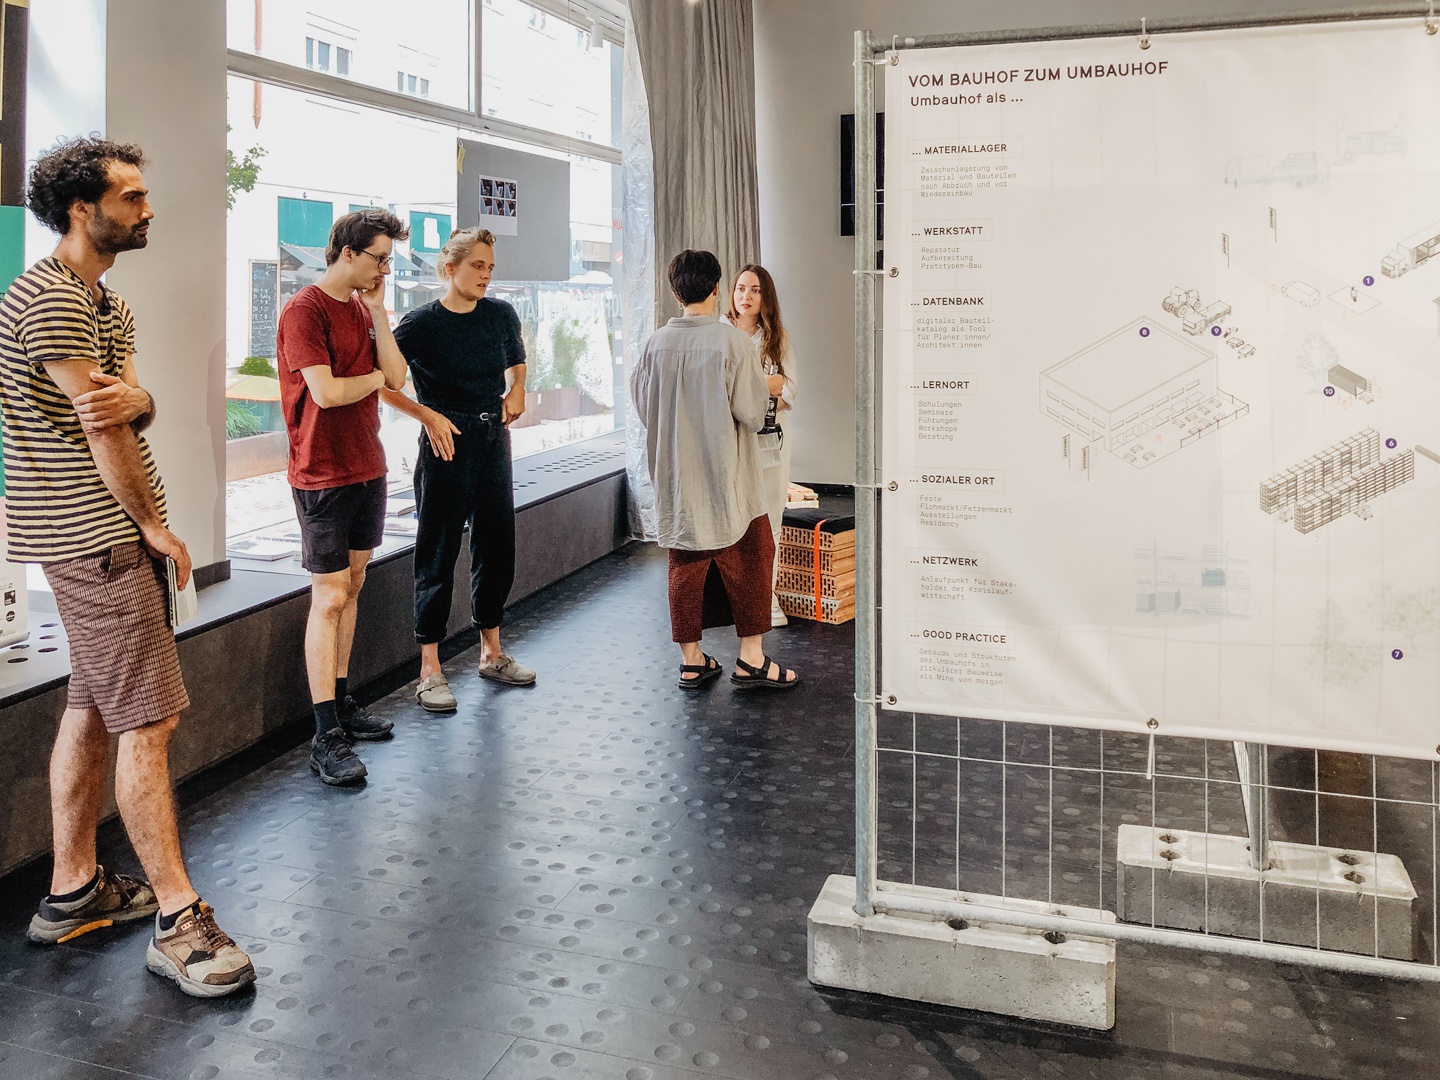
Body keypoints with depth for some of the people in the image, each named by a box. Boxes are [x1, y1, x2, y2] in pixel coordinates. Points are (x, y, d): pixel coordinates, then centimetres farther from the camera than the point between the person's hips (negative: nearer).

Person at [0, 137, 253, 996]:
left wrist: (134, 397, -20)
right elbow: (103, 429, -15)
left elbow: (135, 410, 4)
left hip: (108, 534, 10)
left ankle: (74, 890, 24)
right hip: (96, 537, -10)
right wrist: (157, 527, -5)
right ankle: (180, 919, -5)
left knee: (94, 708, 14)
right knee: (150, 719, -11)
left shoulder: (106, 303, 19)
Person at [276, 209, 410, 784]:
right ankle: (326, 737, -4)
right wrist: (374, 377, -4)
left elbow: (397, 377, 3)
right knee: (329, 597, -8)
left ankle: (342, 702, 26)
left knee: (351, 586, 14)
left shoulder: (364, 309, 12)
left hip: (367, 467, 8)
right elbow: (326, 392, -22)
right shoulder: (305, 311, -13)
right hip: (323, 474, -8)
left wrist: (377, 309, -2)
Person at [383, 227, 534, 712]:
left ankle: (491, 653, 27)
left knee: (497, 546, 11)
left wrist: (515, 392, 3)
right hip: (447, 441, -5)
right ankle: (430, 669, 5)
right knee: (438, 553, -2)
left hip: (494, 439, 5)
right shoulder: (421, 323, -9)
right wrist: (428, 416, -15)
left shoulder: (502, 315, 4)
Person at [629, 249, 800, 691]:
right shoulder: (732, 341, -14)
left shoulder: (655, 344, -3)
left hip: (676, 477, 4)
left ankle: (692, 660, 18)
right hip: (727, 477, -4)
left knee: (686, 564, 12)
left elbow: (642, 407, 7)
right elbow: (751, 413, -13)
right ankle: (751, 658, 10)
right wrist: (763, 394, 8)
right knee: (747, 559, 8)